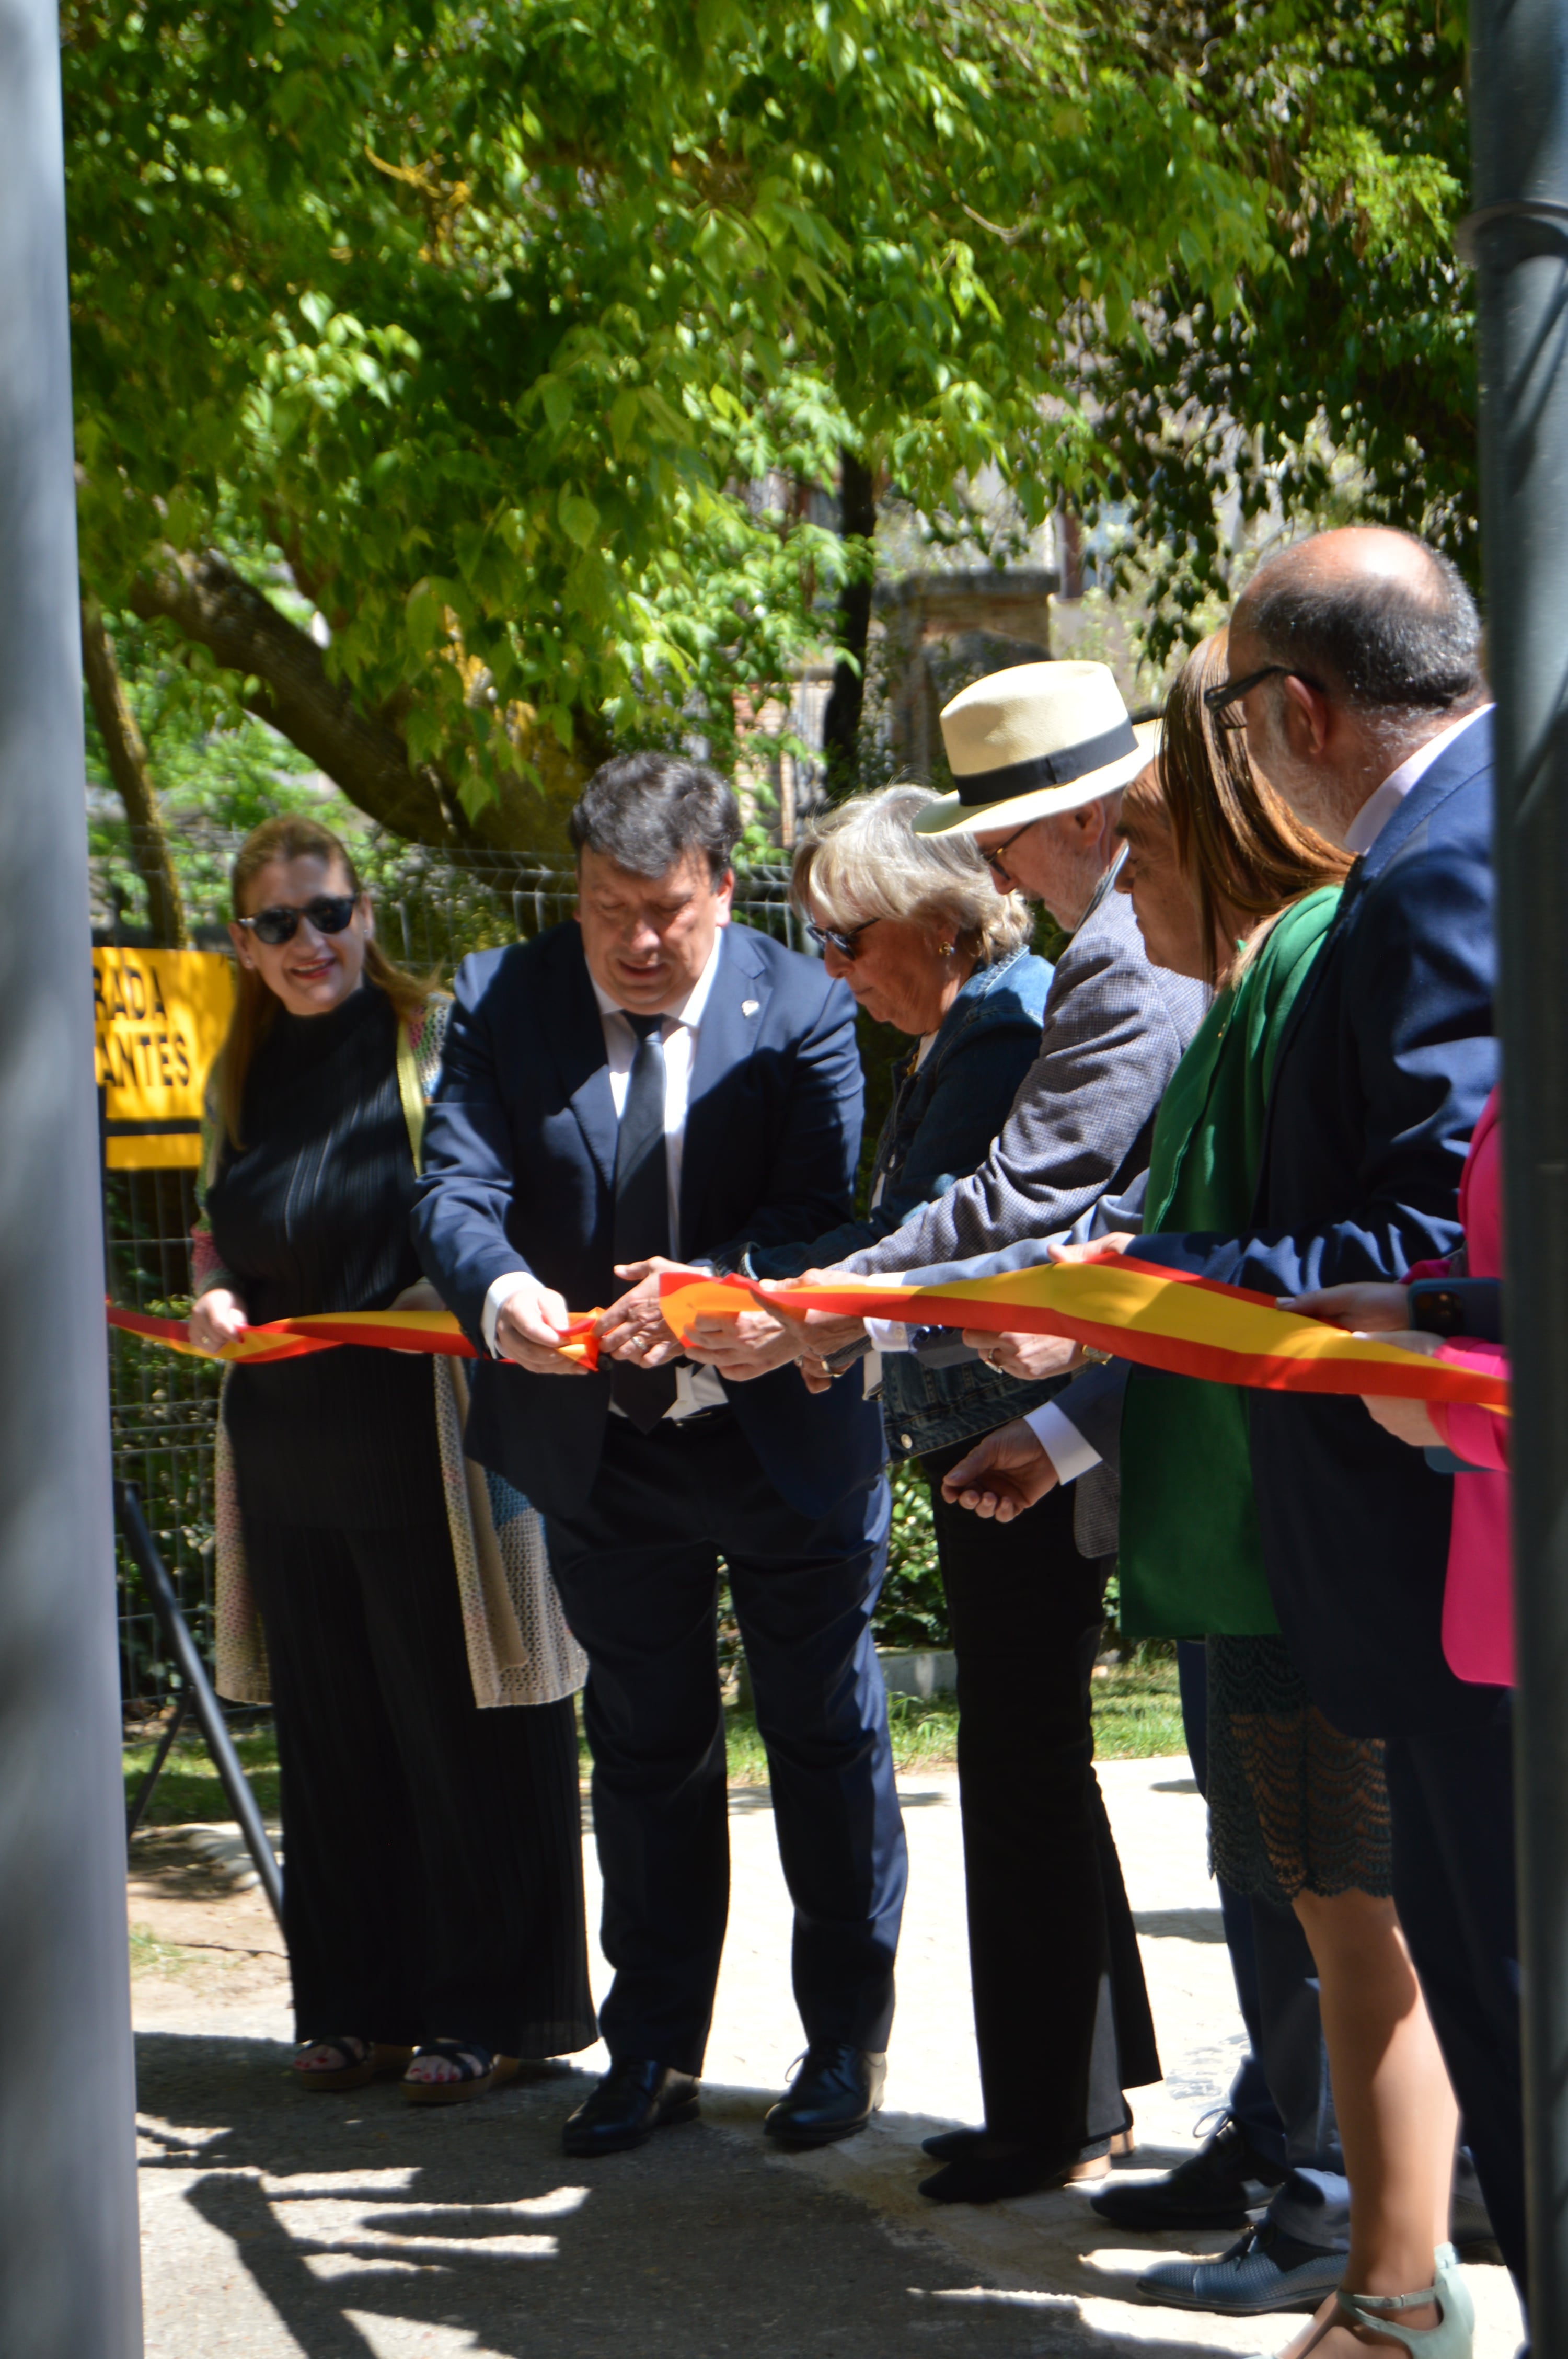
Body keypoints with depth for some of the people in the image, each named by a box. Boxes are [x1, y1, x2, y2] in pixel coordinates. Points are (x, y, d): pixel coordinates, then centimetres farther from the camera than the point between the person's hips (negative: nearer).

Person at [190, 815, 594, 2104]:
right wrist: (217, 1297, 4)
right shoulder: (243, 1076, 13)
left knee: (460, 1729, -1)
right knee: (332, 1736, 11)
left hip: (426, 1444, -6)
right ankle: (359, 2002, 21)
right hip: (289, 1451, 6)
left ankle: (485, 2010, 8)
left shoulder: (436, 1042, -4)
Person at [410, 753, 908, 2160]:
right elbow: (455, 1189, -14)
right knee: (644, 1751, 14)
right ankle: (653, 2055, 24)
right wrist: (498, 1290, -36)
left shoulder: (801, 1007, -11)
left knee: (826, 1740, 10)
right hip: (605, 1454, 3)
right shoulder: (504, 1002, -4)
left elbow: (824, 1211, -19)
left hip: (787, 1431, -2)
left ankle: (849, 2042, 24)